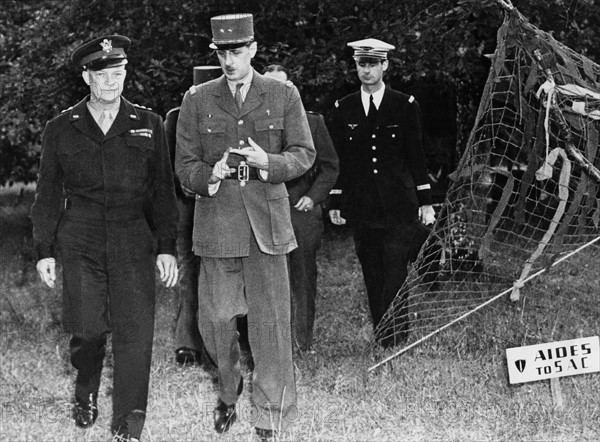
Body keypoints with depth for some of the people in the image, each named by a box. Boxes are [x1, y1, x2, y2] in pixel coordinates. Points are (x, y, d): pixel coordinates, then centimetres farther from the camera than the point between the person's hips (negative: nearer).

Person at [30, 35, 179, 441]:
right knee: (87, 330, 1)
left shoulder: (148, 126, 7)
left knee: (136, 335, -8)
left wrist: (168, 247, 3)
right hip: (80, 247, 0)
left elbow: (163, 191, 9)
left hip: (134, 245, 0)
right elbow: (48, 195, 12)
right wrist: (44, 250, 7)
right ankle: (86, 395, 30)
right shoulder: (61, 130, 7)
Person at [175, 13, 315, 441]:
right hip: (217, 223, 1)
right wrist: (210, 176, -17)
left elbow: (304, 155, 4)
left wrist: (268, 162, -16)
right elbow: (185, 165, 5)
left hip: (267, 221, -1)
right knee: (216, 319, 2)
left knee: (271, 322, -3)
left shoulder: (283, 96, 5)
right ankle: (228, 390, 31)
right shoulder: (197, 101, 6)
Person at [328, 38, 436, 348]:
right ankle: (383, 340, 9)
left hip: (399, 206, -2)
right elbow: (338, 160, 11)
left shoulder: (405, 106, 5)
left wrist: (425, 201, 4)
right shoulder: (343, 109, 9)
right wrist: (335, 203, 7)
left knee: (395, 273, -9)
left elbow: (416, 156, 7)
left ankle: (394, 338, -8)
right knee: (372, 277, 3)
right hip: (362, 208, 2)